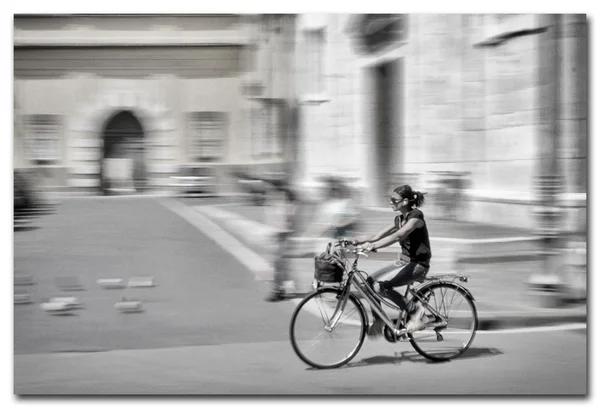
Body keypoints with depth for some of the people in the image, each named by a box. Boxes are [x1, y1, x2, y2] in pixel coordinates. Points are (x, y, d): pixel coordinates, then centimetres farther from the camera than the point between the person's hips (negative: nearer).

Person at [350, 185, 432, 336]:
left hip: (418, 265, -8)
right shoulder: (399, 219, 11)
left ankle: (415, 310, -11)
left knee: (380, 285, -24)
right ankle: (377, 322, 6)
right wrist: (355, 241, -10)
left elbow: (398, 236, -31)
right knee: (370, 281, -6)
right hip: (403, 261, 8)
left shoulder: (416, 216, -15)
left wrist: (374, 245, -43)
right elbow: (377, 236, 7)